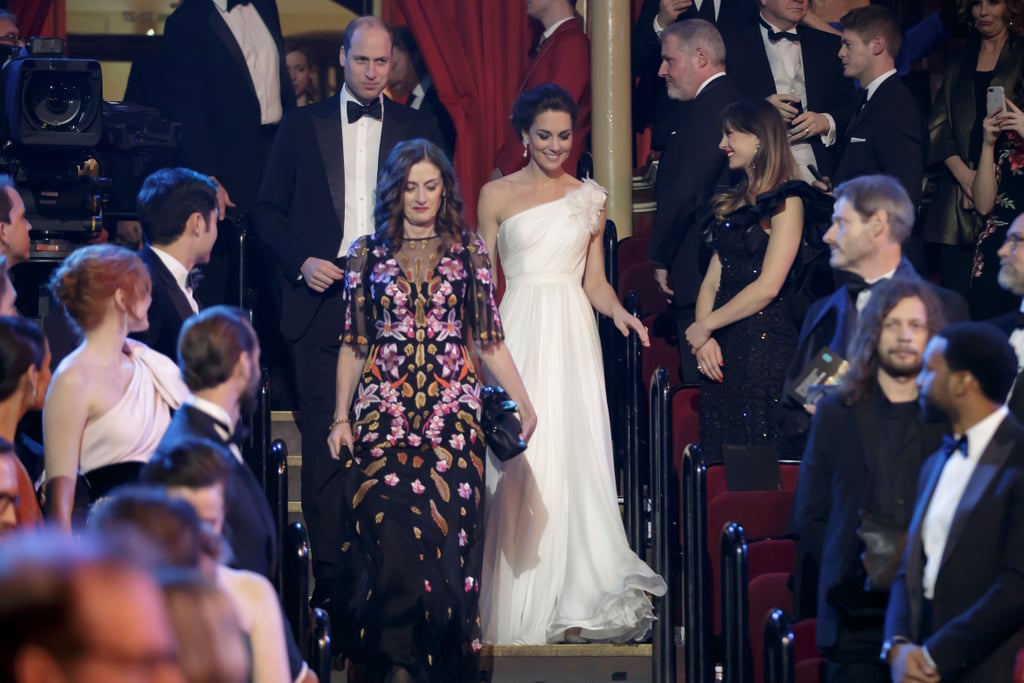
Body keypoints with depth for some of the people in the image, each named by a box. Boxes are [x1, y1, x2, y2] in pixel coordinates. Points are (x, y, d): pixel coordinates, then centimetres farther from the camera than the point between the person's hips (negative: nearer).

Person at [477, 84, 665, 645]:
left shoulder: (588, 198, 12)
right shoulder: (497, 195, 7)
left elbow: (594, 282, 14)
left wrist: (619, 312, -6)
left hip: (573, 335, 2)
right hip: (519, 333, -2)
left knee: (575, 453, -5)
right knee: (519, 463, -7)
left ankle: (578, 595, 0)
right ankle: (521, 603, -1)